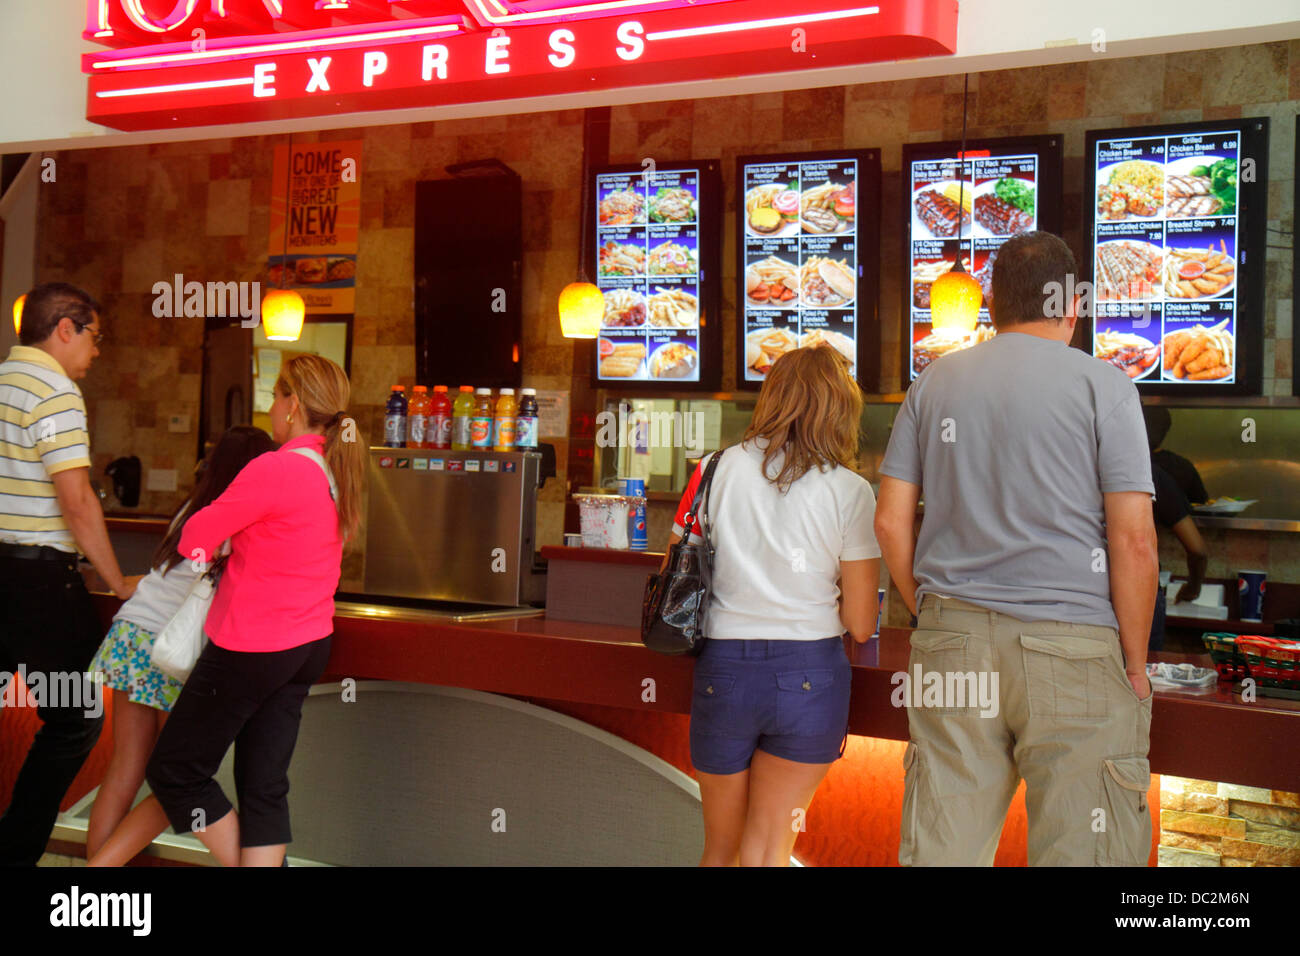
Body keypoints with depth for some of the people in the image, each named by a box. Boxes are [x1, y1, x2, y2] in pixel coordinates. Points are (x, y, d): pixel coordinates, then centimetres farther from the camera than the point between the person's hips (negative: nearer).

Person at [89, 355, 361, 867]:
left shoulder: (275, 469, -19)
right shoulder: (337, 474, 6)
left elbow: (197, 537, -12)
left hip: (252, 648, -8)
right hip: (309, 645, 8)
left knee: (175, 771, 8)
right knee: (264, 787, 10)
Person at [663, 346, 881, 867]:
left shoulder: (716, 470, 1)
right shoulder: (851, 492, -4)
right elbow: (859, 624, -3)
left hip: (722, 670, 2)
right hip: (809, 675, -2)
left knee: (720, 848, 20)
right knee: (766, 853, 9)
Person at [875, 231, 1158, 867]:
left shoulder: (934, 383, 10)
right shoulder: (1103, 386, -2)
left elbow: (890, 522, 8)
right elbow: (1133, 540, -8)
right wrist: (1136, 664, 0)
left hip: (952, 644, 4)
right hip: (1073, 646, -4)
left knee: (941, 847, 8)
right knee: (1081, 848, 3)